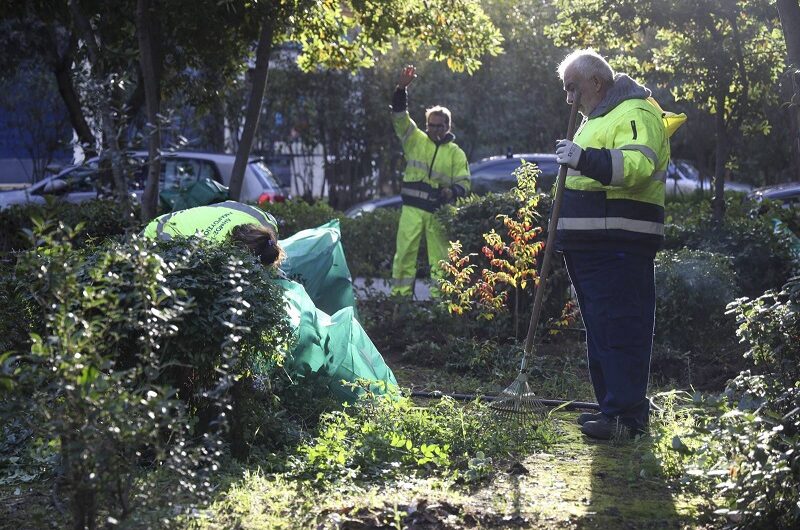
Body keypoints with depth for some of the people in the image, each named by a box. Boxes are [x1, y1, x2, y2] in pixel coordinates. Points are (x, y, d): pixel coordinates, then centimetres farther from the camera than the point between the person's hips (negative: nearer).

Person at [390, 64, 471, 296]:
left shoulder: (456, 153, 9)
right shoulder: (415, 140, 10)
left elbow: (463, 182, 5)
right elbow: (400, 117, 0)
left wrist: (452, 192, -18)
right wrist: (402, 88, -13)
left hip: (439, 210, 0)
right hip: (413, 207, 0)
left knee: (439, 256, 2)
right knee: (405, 252, -4)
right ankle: (400, 295, -1)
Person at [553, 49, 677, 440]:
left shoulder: (635, 114, -9)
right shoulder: (598, 117, 25)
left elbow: (637, 166, -27)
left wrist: (585, 158, -35)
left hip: (618, 246, -11)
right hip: (589, 243, 11)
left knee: (620, 330, -12)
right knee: (600, 329, 13)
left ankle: (627, 415, -12)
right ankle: (611, 405, 20)